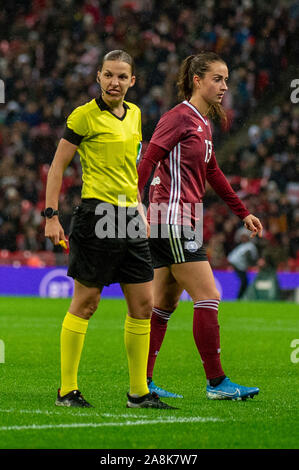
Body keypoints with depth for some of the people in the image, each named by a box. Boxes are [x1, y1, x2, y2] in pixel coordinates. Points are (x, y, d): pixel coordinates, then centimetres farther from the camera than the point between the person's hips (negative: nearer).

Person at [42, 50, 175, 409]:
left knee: (142, 304, 5)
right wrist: (51, 215, -11)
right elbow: (57, 166, -4)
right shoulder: (84, 116, -7)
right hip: (96, 214, -7)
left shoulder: (134, 114, 14)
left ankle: (138, 392, 12)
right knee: (85, 302, -5)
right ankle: (67, 390, 3)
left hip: (129, 218, 7)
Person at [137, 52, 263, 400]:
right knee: (208, 298, -9)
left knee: (165, 303, 9)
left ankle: (142, 382, 12)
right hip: (173, 220, -9)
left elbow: (212, 173, 26)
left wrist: (242, 212, 27)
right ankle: (216, 382, -6)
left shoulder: (203, 123, 17)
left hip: (182, 222, 9)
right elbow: (147, 162, -16)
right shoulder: (179, 117, -10)